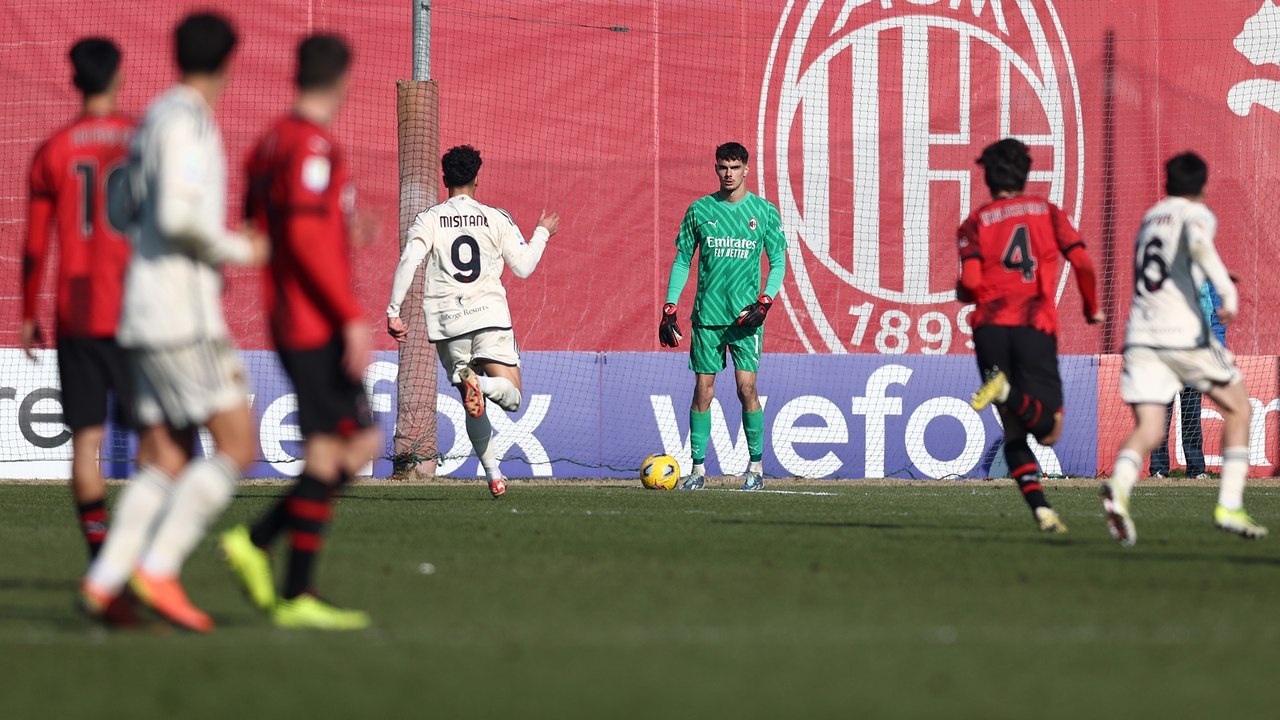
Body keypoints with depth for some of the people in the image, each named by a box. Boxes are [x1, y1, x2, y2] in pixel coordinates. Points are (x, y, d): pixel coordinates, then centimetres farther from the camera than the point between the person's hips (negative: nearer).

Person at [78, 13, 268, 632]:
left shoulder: (157, 118, 17)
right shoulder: (186, 120, -12)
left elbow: (130, 212, 24)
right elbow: (178, 215, -24)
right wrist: (238, 252, -9)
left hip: (148, 317, 9)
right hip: (181, 311, -9)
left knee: (165, 460, 7)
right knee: (237, 446, -9)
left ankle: (103, 583, 0)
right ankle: (158, 569, -13)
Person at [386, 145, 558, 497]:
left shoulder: (428, 219, 5)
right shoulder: (497, 219, 6)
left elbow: (408, 261, -8)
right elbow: (523, 267, 9)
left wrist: (393, 312, -4)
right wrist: (542, 233, 26)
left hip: (446, 322, 2)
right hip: (490, 316, -1)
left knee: (473, 407, 14)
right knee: (512, 398, -1)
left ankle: (493, 473, 5)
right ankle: (481, 384, -35)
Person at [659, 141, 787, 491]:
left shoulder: (763, 211, 4)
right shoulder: (699, 210, 6)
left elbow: (778, 262, 7)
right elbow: (682, 262, 10)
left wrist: (764, 303, -7)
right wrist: (670, 309, 4)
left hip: (745, 317, -1)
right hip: (707, 315, 1)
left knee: (747, 387, -8)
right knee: (703, 391, 0)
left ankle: (756, 466, 4)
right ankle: (698, 468, 5)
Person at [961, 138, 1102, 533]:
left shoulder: (975, 223, 10)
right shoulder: (1048, 212, 14)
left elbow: (970, 283, -4)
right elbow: (1082, 263, 2)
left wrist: (963, 293, 20)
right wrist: (1092, 308, 17)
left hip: (990, 327, 1)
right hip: (1036, 326, -1)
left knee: (1014, 433, 9)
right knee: (1048, 429, -3)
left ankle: (1041, 508, -8)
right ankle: (1008, 392, -32)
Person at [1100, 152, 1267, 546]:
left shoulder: (1150, 217, 22)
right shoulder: (1195, 214, 2)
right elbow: (1199, 244, -22)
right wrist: (1227, 291, -29)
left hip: (1141, 335, 5)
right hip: (1184, 333, -5)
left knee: (1148, 429, -3)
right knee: (1238, 408, 15)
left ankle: (1118, 487, -35)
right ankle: (1229, 506, 7)